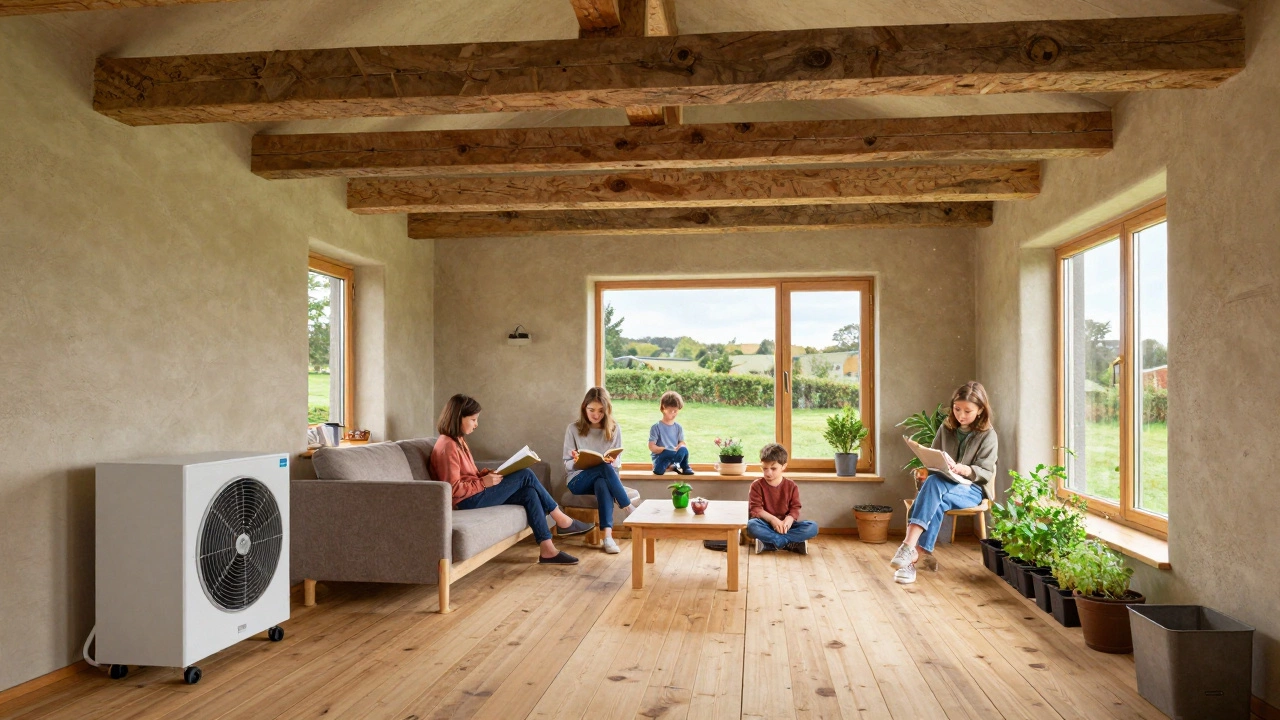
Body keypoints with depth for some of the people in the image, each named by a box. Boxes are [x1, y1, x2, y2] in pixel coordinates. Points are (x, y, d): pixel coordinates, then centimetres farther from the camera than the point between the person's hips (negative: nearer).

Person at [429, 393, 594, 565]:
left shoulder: (458, 440, 14)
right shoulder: (447, 446, -18)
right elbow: (454, 488, -22)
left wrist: (486, 473, 0)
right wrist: (484, 483, -19)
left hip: (476, 493, 10)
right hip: (467, 500, -10)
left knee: (529, 493, -10)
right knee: (526, 476, -13)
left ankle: (547, 550, -14)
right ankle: (562, 520, 0)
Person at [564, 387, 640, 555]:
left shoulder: (614, 429, 3)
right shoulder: (573, 429, -2)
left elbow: (618, 462, 4)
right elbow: (567, 465, -1)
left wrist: (614, 461, -21)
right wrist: (576, 462, -25)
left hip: (605, 478, 1)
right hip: (578, 480, -1)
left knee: (602, 484, -38)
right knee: (604, 468, -34)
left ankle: (608, 536, -47)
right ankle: (629, 509, -27)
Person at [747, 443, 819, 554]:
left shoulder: (791, 486, 3)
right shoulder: (756, 486, -2)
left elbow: (795, 509, -3)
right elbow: (755, 509, -11)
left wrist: (787, 521, -25)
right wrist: (772, 519, -27)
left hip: (785, 525, 2)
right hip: (766, 525, -2)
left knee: (813, 527, -23)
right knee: (751, 525, -36)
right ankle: (791, 543, -33)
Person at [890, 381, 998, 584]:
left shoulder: (988, 435, -1)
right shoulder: (946, 428, 11)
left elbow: (986, 473, -6)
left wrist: (965, 470, -26)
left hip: (971, 489, -3)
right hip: (944, 484, 3)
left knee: (935, 483, -38)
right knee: (935, 501, -37)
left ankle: (912, 549, -48)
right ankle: (918, 554, -45)